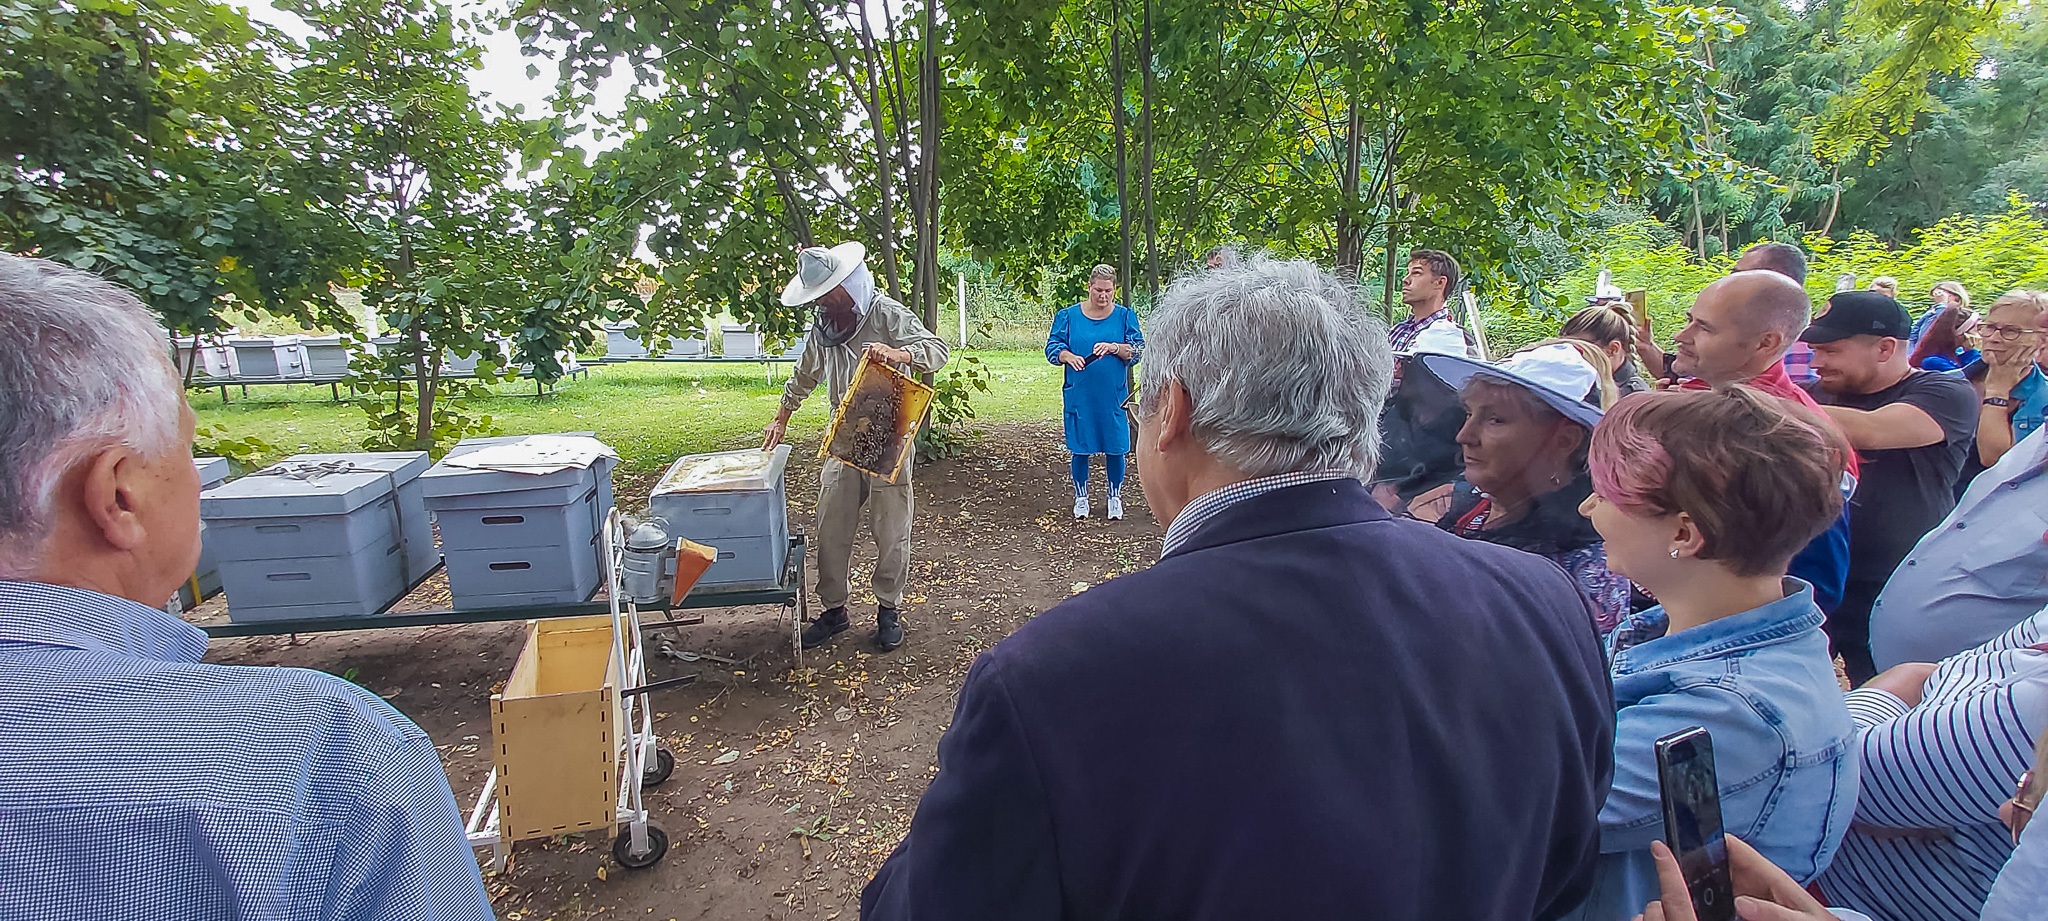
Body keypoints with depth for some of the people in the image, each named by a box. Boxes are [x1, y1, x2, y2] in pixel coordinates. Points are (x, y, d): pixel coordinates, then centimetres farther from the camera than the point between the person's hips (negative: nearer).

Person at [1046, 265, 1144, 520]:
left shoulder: (1125, 316, 4)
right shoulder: (1069, 316, 4)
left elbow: (1139, 351, 0)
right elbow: (1052, 347, 2)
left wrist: (1114, 347, -18)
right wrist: (1068, 356, -20)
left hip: (1113, 396, 0)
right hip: (1079, 396, 0)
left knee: (1115, 447, 4)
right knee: (1080, 448, 6)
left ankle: (1115, 497, 23)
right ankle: (1081, 497, 23)